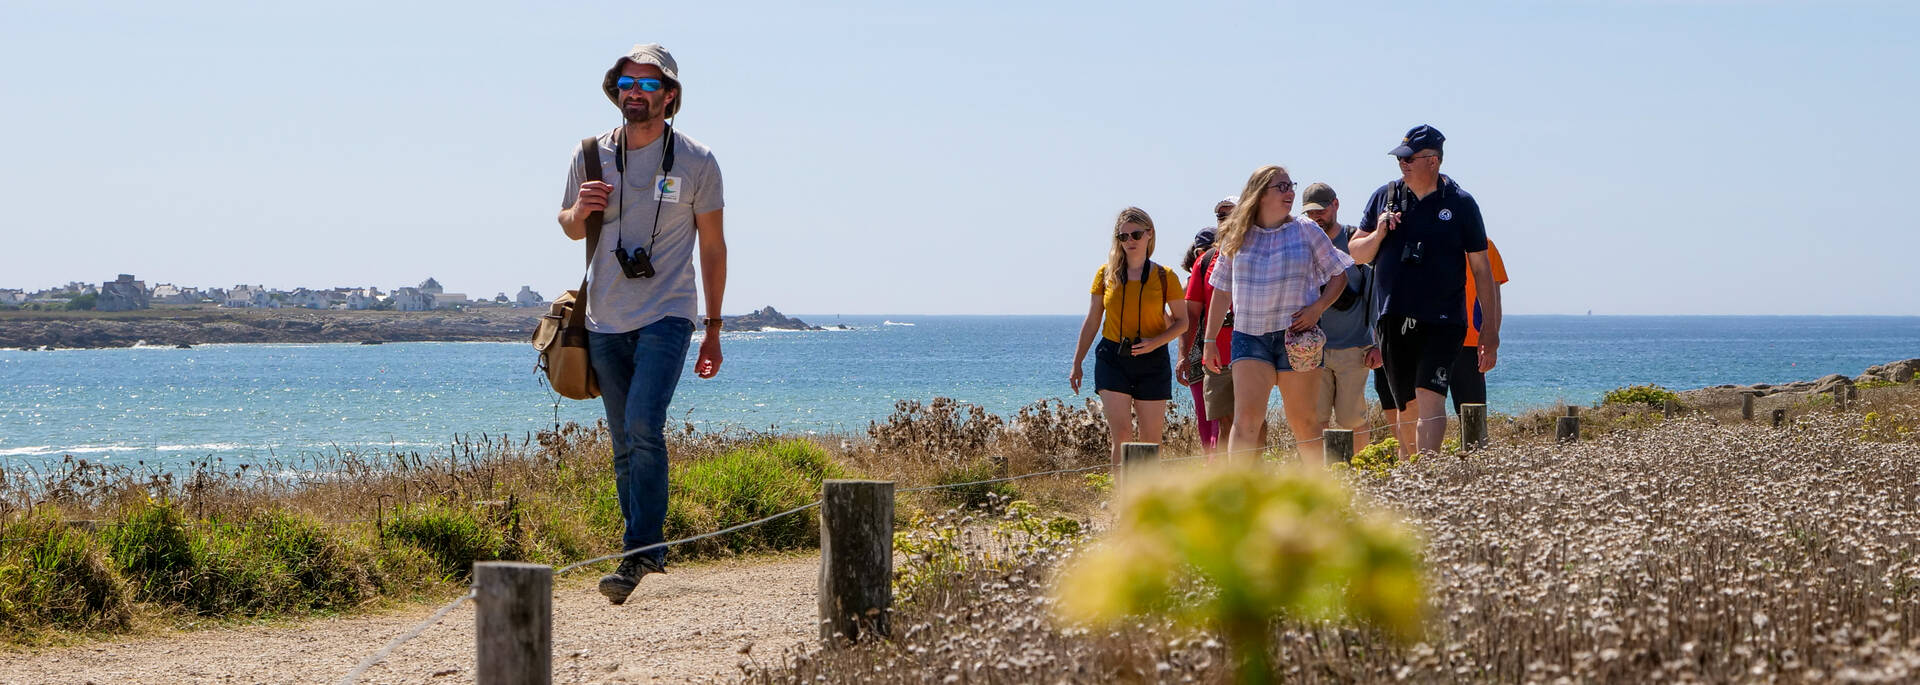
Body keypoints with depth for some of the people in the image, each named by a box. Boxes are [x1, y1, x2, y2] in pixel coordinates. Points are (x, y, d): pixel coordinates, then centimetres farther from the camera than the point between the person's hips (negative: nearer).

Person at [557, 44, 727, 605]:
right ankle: (648, 551, 19)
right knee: (625, 444, 8)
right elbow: (570, 228, 18)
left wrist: (714, 330, 6)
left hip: (666, 316, -4)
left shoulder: (696, 162, -1)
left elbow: (712, 247, 5)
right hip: (605, 322, 4)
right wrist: (580, 210, -8)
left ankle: (637, 554, -18)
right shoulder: (591, 156, 5)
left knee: (644, 428, -20)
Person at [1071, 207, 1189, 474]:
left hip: (1152, 361, 0)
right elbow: (1092, 322, 11)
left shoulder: (1164, 277, 1)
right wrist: (1077, 364, 10)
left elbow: (1182, 321, 4)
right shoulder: (1106, 274, 4)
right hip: (1113, 359, 0)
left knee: (1150, 441, 2)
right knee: (1121, 436, -11)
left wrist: (1155, 342, -14)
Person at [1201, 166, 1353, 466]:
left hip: (1297, 337, 0)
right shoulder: (1237, 237, 9)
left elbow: (1339, 275, 8)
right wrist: (1210, 340, 14)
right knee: (1246, 418, -13)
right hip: (1249, 336, 1)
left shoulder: (1306, 231, 5)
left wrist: (1317, 308, -8)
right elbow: (1221, 290, 15)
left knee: (1303, 422, 4)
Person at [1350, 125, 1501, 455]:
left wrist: (1490, 331, -1)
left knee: (1430, 399, -18)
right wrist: (1378, 234, -8)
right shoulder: (1385, 197, 10)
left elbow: (1482, 269, 3)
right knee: (1407, 406, 10)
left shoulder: (1460, 203, 1)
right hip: (1393, 321, 4)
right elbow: (1356, 254, 15)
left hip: (1442, 321, -4)